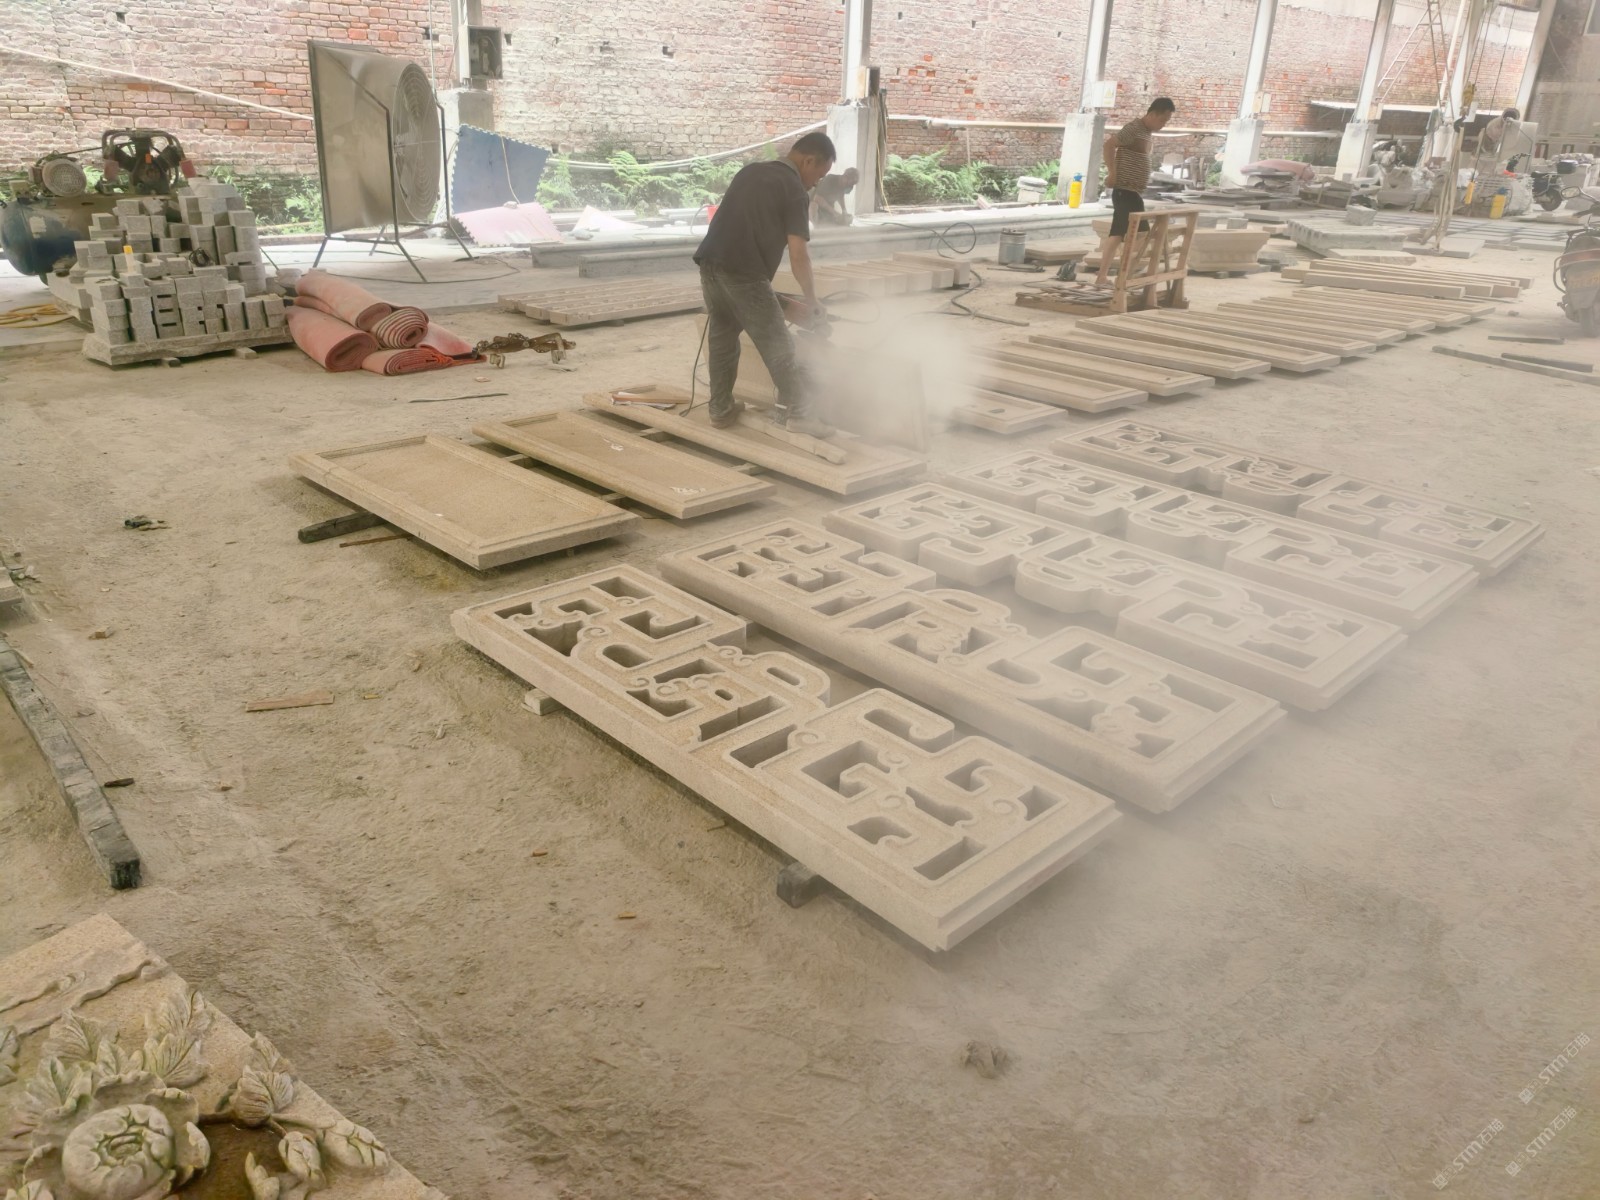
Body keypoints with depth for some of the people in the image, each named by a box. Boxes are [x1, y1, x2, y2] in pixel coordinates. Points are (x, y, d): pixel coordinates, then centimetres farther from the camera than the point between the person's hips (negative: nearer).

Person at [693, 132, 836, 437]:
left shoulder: (749, 171, 20)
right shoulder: (795, 192, -3)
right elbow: (798, 257, -9)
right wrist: (812, 299, 2)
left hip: (710, 263, 8)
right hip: (743, 273, -7)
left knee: (722, 337, 18)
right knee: (777, 344, -3)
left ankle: (721, 410, 25)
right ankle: (796, 412, -5)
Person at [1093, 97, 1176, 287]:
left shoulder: (1146, 131, 17)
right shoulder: (1134, 128, -13)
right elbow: (1108, 145, -22)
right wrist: (1112, 173, -20)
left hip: (1133, 192, 10)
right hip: (1126, 192, -10)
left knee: (1117, 235, 9)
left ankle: (1101, 278, 11)